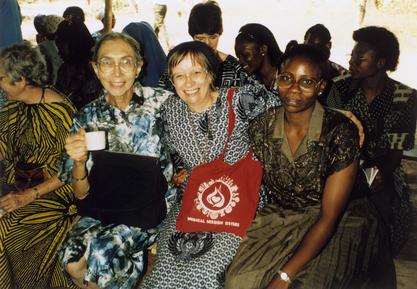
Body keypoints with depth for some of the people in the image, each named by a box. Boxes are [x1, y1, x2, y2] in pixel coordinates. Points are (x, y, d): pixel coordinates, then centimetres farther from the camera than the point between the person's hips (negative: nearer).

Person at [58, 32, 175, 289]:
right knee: (72, 259, -23)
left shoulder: (163, 103, -8)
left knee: (100, 254, -26)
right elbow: (81, 193, 1)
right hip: (103, 208, 3)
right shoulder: (88, 116, 1)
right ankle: (136, 261, 3)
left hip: (153, 207, -3)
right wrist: (79, 161, -17)